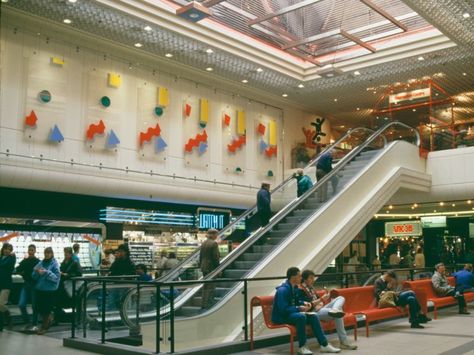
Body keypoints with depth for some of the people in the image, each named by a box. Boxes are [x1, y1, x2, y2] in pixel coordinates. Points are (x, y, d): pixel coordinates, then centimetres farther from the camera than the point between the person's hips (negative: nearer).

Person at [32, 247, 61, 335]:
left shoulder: (55, 264, -8)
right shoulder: (41, 263, 6)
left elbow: (57, 277, -16)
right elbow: (34, 276, 7)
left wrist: (46, 272, -23)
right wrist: (37, 271, -14)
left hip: (50, 290, -5)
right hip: (39, 289, 5)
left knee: (46, 309, 2)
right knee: (39, 308, 9)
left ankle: (44, 327, 19)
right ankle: (48, 319, 37)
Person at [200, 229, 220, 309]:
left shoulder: (203, 243, 10)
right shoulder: (214, 243, -14)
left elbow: (201, 256, 13)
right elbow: (216, 257, -16)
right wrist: (218, 269, -10)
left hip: (204, 267, 8)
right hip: (211, 268, -8)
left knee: (205, 286, 15)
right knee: (211, 287, -2)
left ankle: (204, 304, 20)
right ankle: (206, 305, -3)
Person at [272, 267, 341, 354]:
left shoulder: (295, 287, 6)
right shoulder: (283, 290, -23)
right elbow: (283, 309, -29)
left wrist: (304, 303, 2)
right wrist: (299, 308, -27)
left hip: (292, 313, 9)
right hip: (281, 317, -9)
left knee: (313, 316, -9)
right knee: (301, 316, -34)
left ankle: (324, 345, -7)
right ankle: (302, 347, -21)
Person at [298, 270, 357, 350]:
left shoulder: (311, 288, 20)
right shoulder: (301, 290, -10)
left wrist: (320, 304, -5)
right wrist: (322, 299, -19)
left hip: (321, 309, 10)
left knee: (340, 298, -8)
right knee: (337, 315, -32)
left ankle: (334, 310, -42)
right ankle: (344, 342, -32)